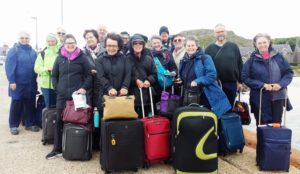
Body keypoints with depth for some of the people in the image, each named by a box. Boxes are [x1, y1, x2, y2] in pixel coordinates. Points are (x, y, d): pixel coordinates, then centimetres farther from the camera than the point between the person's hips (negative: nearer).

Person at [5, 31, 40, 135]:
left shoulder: (33, 52, 10)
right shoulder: (13, 51, -5)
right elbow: (9, 67, -11)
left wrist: (35, 80, 9)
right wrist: (11, 81, -16)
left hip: (31, 84, 5)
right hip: (18, 83, -4)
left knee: (30, 104, 10)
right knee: (16, 105, 5)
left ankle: (29, 124, 22)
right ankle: (13, 125, 17)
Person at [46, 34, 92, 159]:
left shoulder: (82, 57, 1)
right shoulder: (59, 58, 9)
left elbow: (89, 75, 1)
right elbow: (54, 75, 15)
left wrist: (84, 88, -11)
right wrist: (57, 89, 5)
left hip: (78, 95, -2)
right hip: (62, 95, 3)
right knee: (59, 121, 4)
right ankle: (57, 149, 16)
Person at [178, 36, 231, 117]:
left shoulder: (205, 58, -8)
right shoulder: (183, 61, 11)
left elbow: (212, 75, -18)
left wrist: (197, 81, -24)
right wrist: (180, 82, 5)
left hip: (205, 98, -6)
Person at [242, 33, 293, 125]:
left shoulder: (278, 56, 3)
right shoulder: (252, 60, -1)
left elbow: (289, 72, 7)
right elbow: (245, 77, -4)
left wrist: (281, 84, -11)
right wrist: (262, 85, -14)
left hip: (277, 97, 2)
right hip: (260, 99, -1)